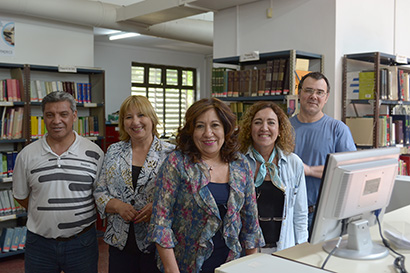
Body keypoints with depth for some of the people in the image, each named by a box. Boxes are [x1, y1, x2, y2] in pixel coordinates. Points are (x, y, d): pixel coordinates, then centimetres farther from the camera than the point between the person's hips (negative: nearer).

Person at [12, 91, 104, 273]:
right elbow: (20, 196, 9)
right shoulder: (27, 155, -1)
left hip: (82, 242, -1)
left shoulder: (94, 153, -4)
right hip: (39, 243, 1)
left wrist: (80, 216, -2)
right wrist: (46, 215, 4)